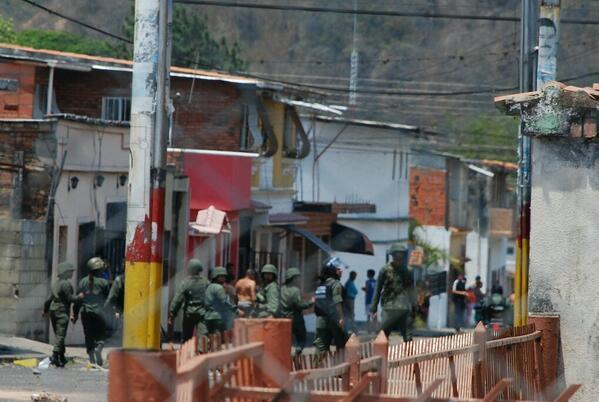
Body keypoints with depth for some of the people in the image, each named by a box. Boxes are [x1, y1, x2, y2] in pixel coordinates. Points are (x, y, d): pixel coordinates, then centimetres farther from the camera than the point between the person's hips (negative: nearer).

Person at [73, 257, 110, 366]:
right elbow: (109, 297, 0)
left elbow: (78, 299, 7)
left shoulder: (83, 282, 5)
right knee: (101, 334, 7)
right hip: (98, 312, -3)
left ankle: (92, 360, 4)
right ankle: (98, 348, -22)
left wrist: (75, 314, 13)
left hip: (85, 312, 3)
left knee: (89, 336, 8)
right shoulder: (103, 282, -5)